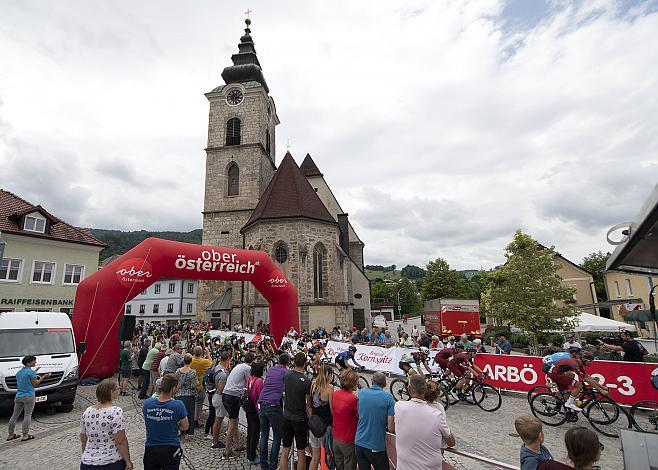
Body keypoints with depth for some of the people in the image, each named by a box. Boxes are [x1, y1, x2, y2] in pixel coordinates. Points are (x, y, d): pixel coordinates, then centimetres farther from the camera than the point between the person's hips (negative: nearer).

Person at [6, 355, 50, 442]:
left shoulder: (19, 372, 9)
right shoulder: (31, 372, -14)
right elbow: (35, 384, -10)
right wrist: (43, 377, -2)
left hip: (18, 396, 8)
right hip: (29, 396, -7)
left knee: (15, 415, 15)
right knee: (27, 415, -1)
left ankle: (10, 434, 24)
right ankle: (25, 435, 0)